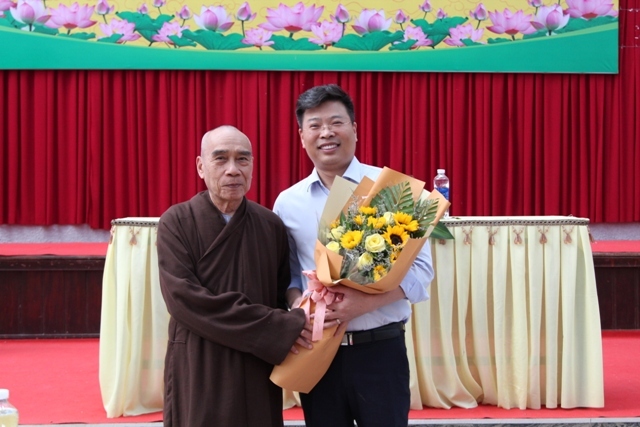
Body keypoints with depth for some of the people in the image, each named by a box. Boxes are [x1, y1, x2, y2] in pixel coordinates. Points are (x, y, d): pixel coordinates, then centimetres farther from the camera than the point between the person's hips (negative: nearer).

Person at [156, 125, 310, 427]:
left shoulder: (271, 226, 2)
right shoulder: (177, 223, -6)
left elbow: (284, 297, 7)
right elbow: (183, 298, -17)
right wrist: (275, 328, -19)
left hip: (257, 373, 2)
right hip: (199, 373, -2)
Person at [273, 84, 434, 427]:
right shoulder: (287, 202, 6)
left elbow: (419, 268, -8)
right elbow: (288, 271, 12)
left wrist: (366, 302, -22)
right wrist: (297, 304, -10)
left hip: (380, 349, -3)